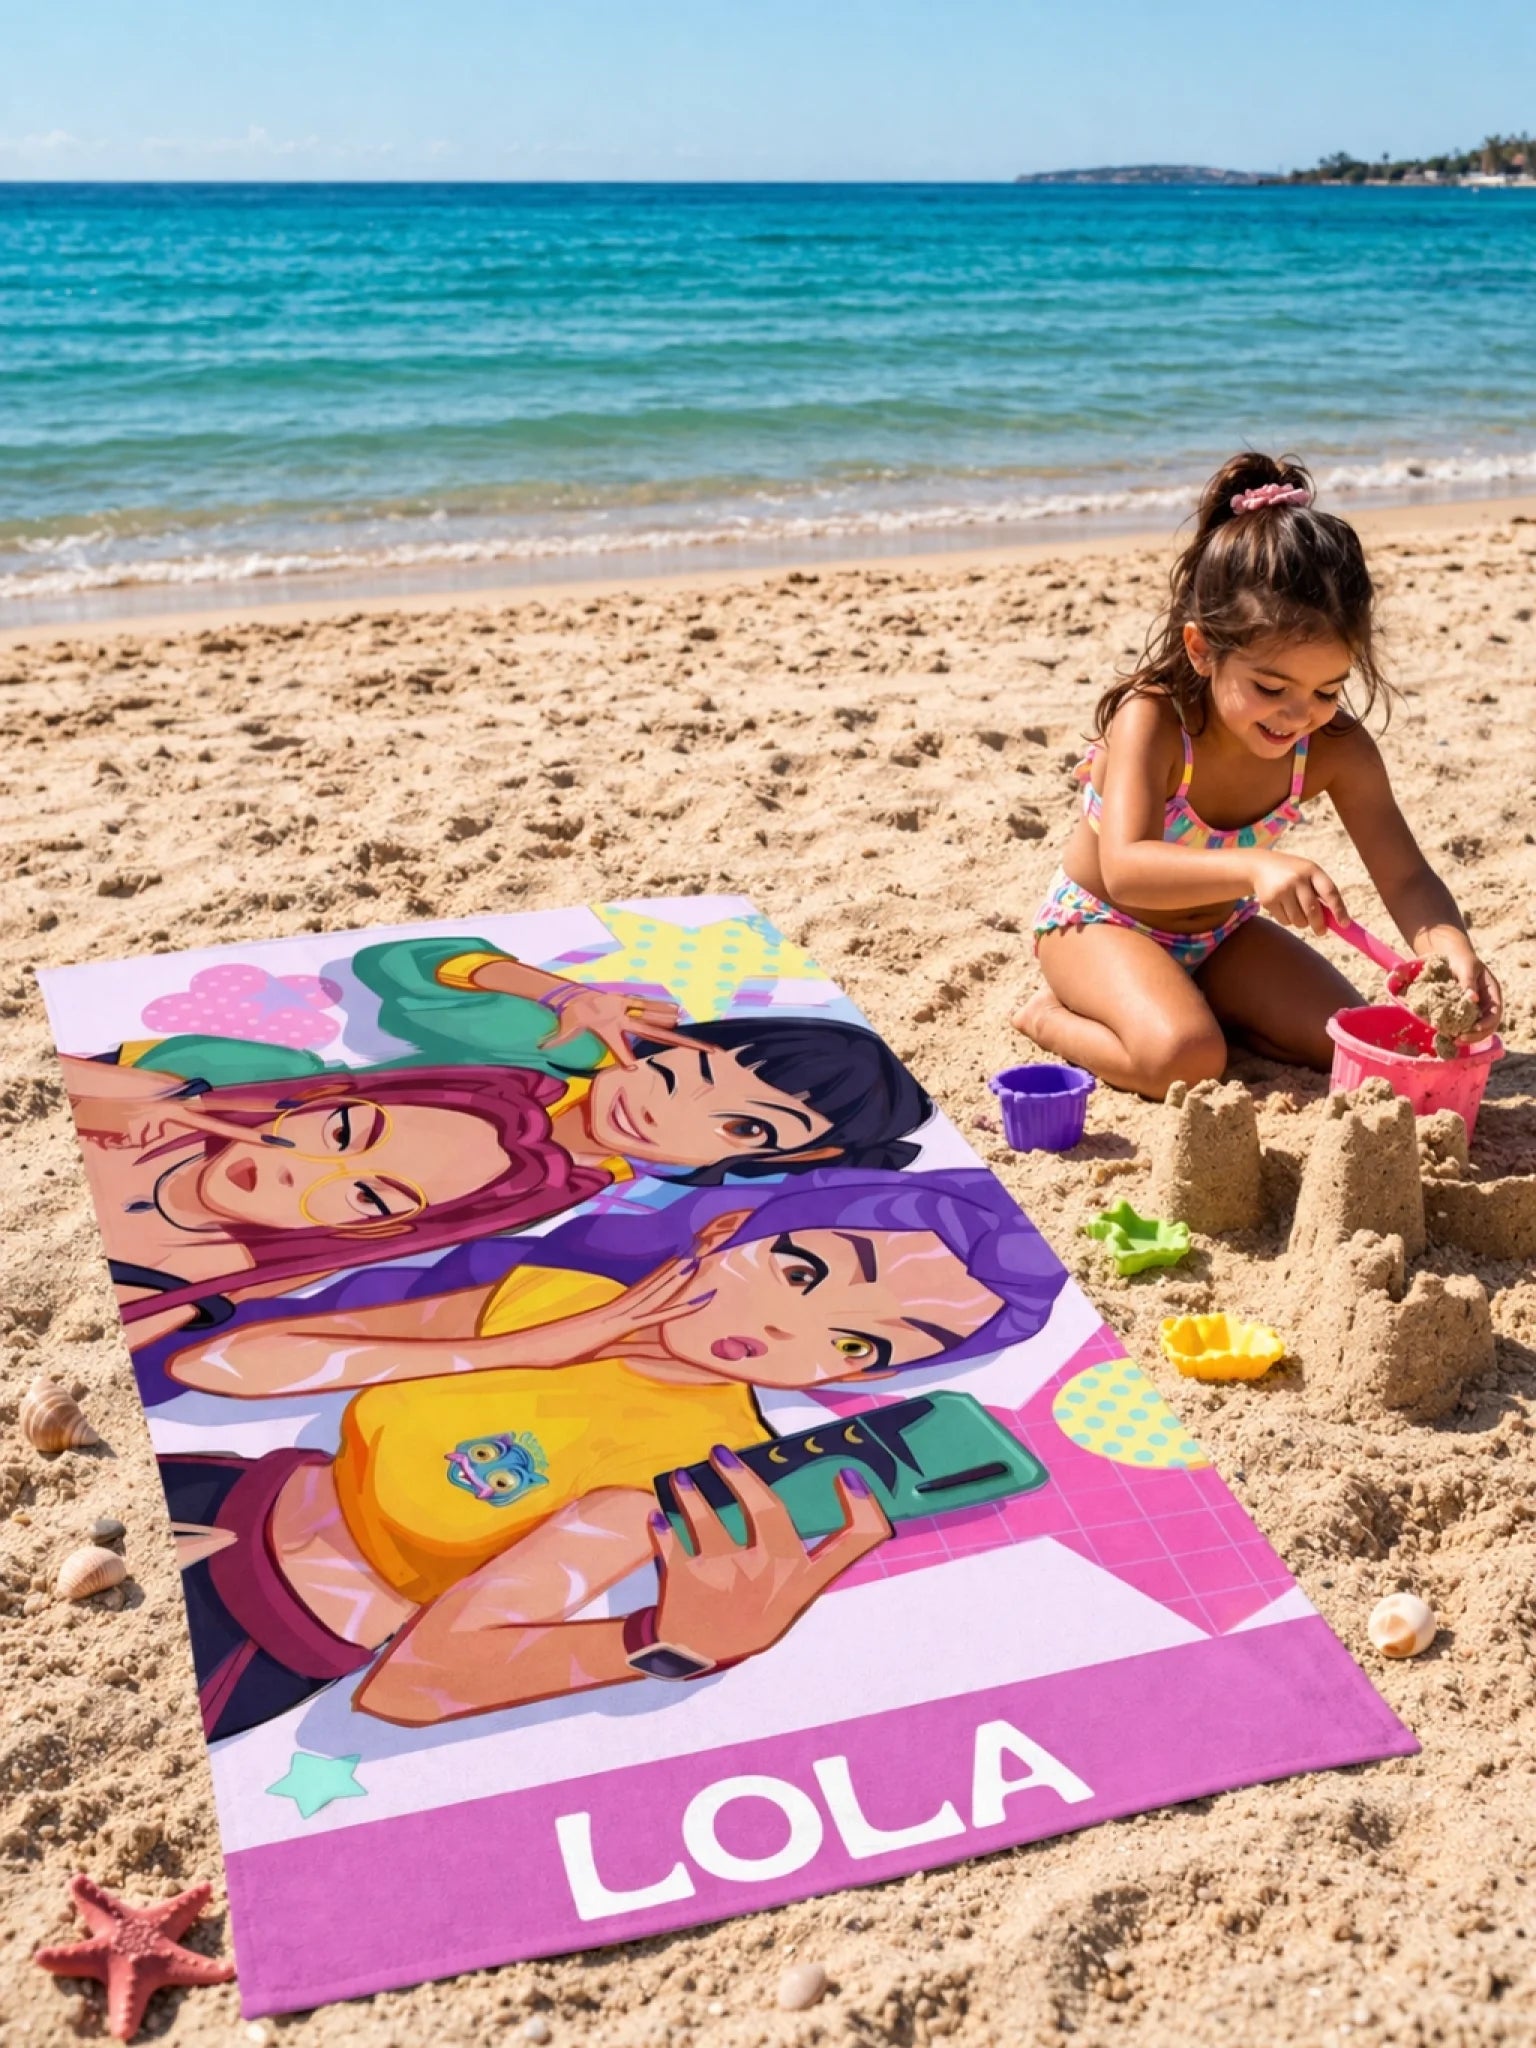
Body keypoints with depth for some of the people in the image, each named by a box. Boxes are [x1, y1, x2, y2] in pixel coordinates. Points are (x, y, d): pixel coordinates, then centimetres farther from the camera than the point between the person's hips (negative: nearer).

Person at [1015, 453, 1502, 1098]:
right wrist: (1253, 868, -62)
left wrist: (1447, 942, -41)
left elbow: (1406, 877, -17)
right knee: (1184, 1060, -31)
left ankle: (1185, 1004, 11)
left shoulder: (1335, 748, -18)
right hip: (1099, 922, -6)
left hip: (1218, 930, 6)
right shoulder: (1152, 720, -32)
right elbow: (1125, 868, -45)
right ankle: (1052, 1017, -3)